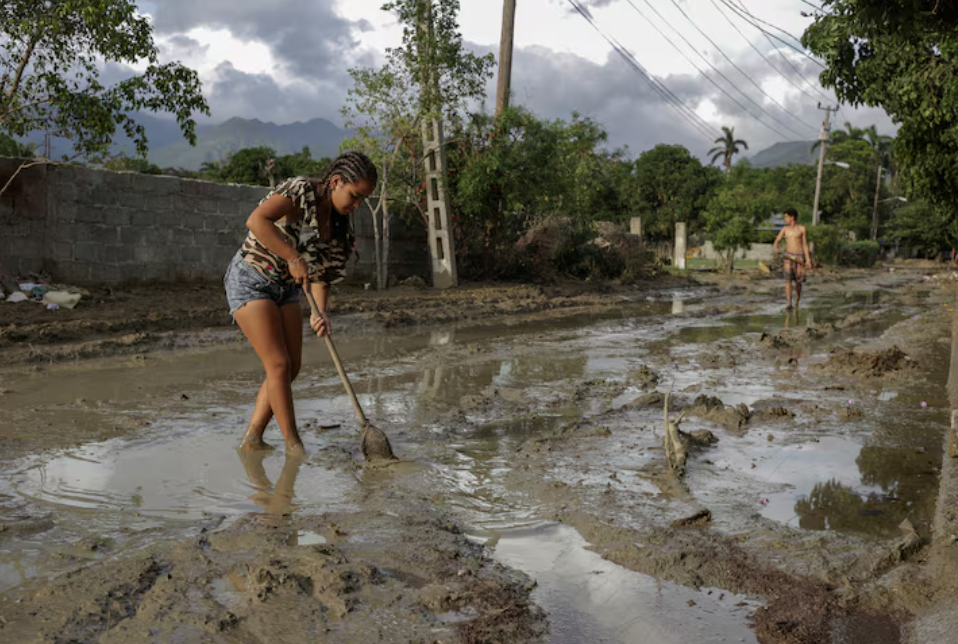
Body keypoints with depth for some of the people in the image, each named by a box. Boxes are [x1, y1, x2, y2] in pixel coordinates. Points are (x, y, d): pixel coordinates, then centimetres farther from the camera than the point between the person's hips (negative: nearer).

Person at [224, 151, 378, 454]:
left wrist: (320, 313, -13)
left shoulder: (337, 222, 4)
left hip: (285, 287, 8)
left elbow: (322, 271, 3)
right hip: (250, 280, -8)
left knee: (292, 366, 4)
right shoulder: (301, 190, -19)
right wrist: (294, 258, -34)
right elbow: (256, 220, -34)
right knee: (278, 364, -11)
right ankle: (294, 446, -2)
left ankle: (251, 439, 13)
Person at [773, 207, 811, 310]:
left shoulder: (802, 229, 1)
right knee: (788, 279, -15)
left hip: (800, 257, -1)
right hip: (789, 257, 1)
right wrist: (776, 248, -14)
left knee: (798, 281, 4)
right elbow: (777, 241, 10)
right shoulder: (785, 228, 9)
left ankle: (797, 302, 26)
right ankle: (788, 303, -21)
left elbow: (805, 245, 1)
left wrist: (808, 260, -5)